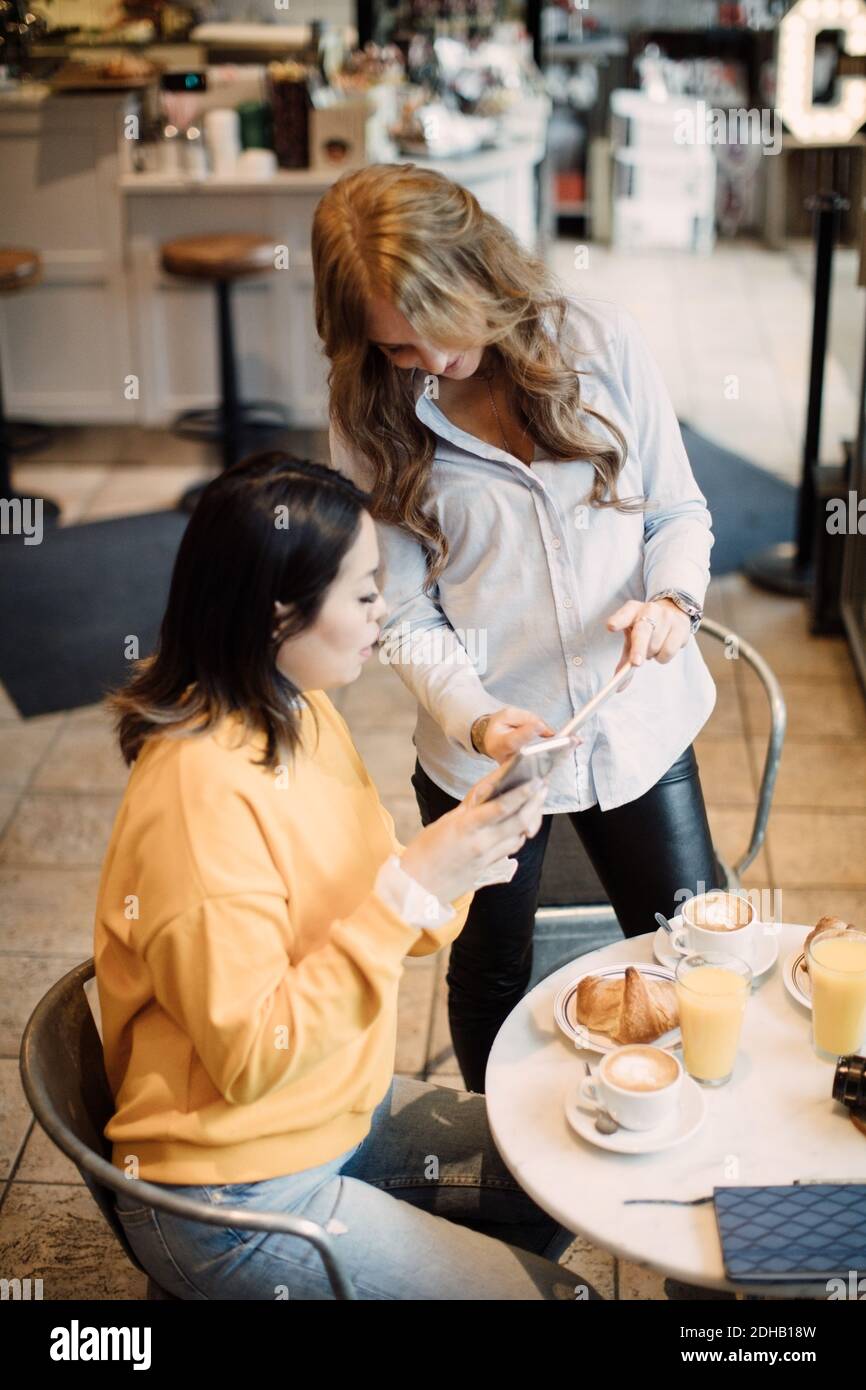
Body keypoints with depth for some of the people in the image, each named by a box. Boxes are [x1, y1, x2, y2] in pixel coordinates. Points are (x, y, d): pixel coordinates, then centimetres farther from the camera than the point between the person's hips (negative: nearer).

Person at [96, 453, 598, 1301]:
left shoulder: (304, 717, -2)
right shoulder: (200, 792, -29)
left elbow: (373, 930, 4)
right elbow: (250, 1057, -27)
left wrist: (473, 843, -14)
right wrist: (409, 888, -30)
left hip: (345, 1110, 8)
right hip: (235, 1197, -8)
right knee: (551, 1292, -2)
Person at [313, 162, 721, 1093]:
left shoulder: (599, 340, -10)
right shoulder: (371, 417, -10)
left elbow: (679, 510, -1)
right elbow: (405, 615, -10)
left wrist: (672, 601, -22)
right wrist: (477, 719, -26)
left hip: (641, 726, 1)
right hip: (482, 752, 0)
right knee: (489, 980, 21)